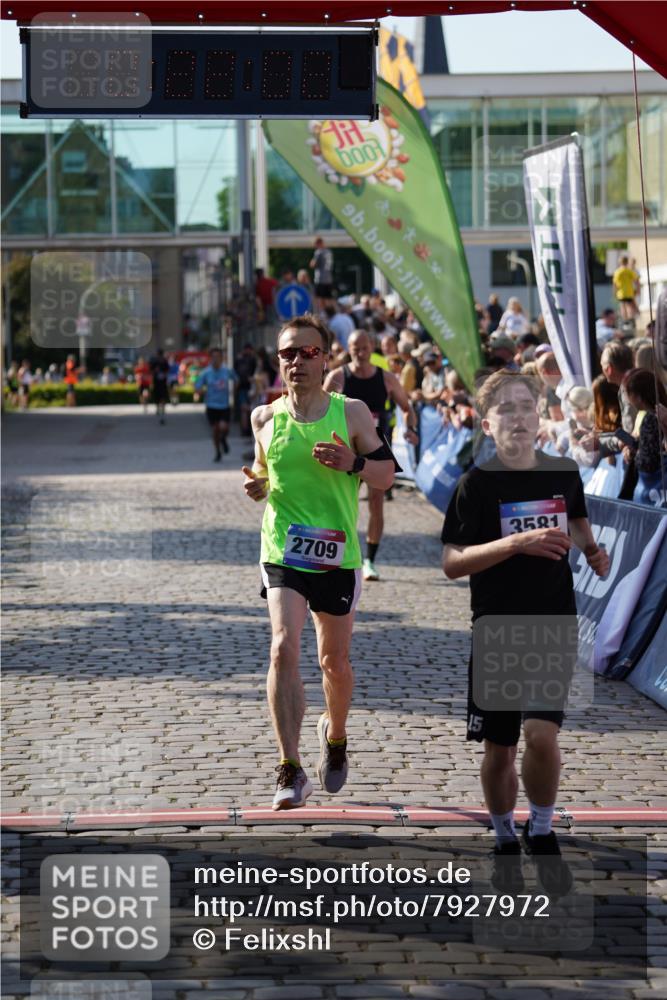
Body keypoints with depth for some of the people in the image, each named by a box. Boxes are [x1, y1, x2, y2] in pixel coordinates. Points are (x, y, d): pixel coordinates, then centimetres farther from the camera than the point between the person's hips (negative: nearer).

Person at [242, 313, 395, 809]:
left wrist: (354, 463, -16)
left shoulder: (352, 413, -1)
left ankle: (335, 736, 44)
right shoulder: (265, 418, 4)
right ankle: (291, 772, -18)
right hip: (282, 554, 0)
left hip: (337, 555, 0)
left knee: (335, 661, 12)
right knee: (284, 649, -19)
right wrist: (257, 485, -2)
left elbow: (387, 474, 3)